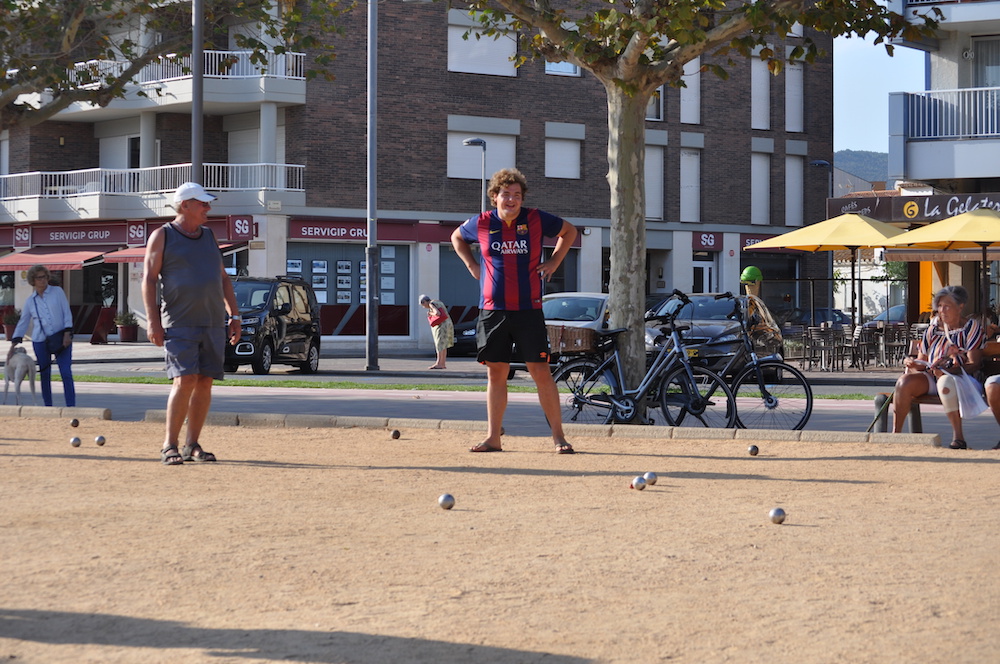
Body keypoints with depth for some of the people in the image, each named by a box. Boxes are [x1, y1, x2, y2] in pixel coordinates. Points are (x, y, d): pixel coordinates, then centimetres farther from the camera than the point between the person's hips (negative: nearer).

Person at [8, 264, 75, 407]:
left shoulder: (57, 292, 3)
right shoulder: (30, 301, 8)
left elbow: (67, 313, 1)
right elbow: (23, 322, 14)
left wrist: (67, 333, -10)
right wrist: (15, 342, 8)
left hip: (61, 339, -2)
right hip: (40, 341, 2)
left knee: (66, 373, -11)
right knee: (45, 375, 6)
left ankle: (71, 406, -12)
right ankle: (48, 406, 16)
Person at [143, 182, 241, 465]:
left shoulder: (209, 236, 18)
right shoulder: (162, 236, 1)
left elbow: (223, 278, 22)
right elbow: (149, 279, -4)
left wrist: (234, 315, 14)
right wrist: (153, 322, -13)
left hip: (213, 323, 6)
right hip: (179, 324, -6)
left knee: (205, 383, 3)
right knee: (185, 381, -15)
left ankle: (192, 445, 10)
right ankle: (170, 447, -9)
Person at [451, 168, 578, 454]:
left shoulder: (536, 220, -1)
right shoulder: (481, 224, 3)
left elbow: (569, 231, 17)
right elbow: (457, 237, 24)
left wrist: (554, 261, 7)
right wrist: (472, 265, 12)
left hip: (529, 310, -2)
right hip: (492, 311, 2)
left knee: (540, 372, -4)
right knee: (496, 373, 5)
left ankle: (558, 437, 1)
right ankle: (493, 438, 11)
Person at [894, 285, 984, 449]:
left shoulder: (971, 327, 1)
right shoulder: (933, 329, 16)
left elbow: (974, 365, -9)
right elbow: (921, 362, 17)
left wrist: (949, 370, -26)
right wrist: (911, 363, -9)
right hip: (930, 377, 5)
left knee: (945, 382, -41)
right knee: (905, 382, -26)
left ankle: (958, 436, -39)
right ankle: (895, 433, -22)